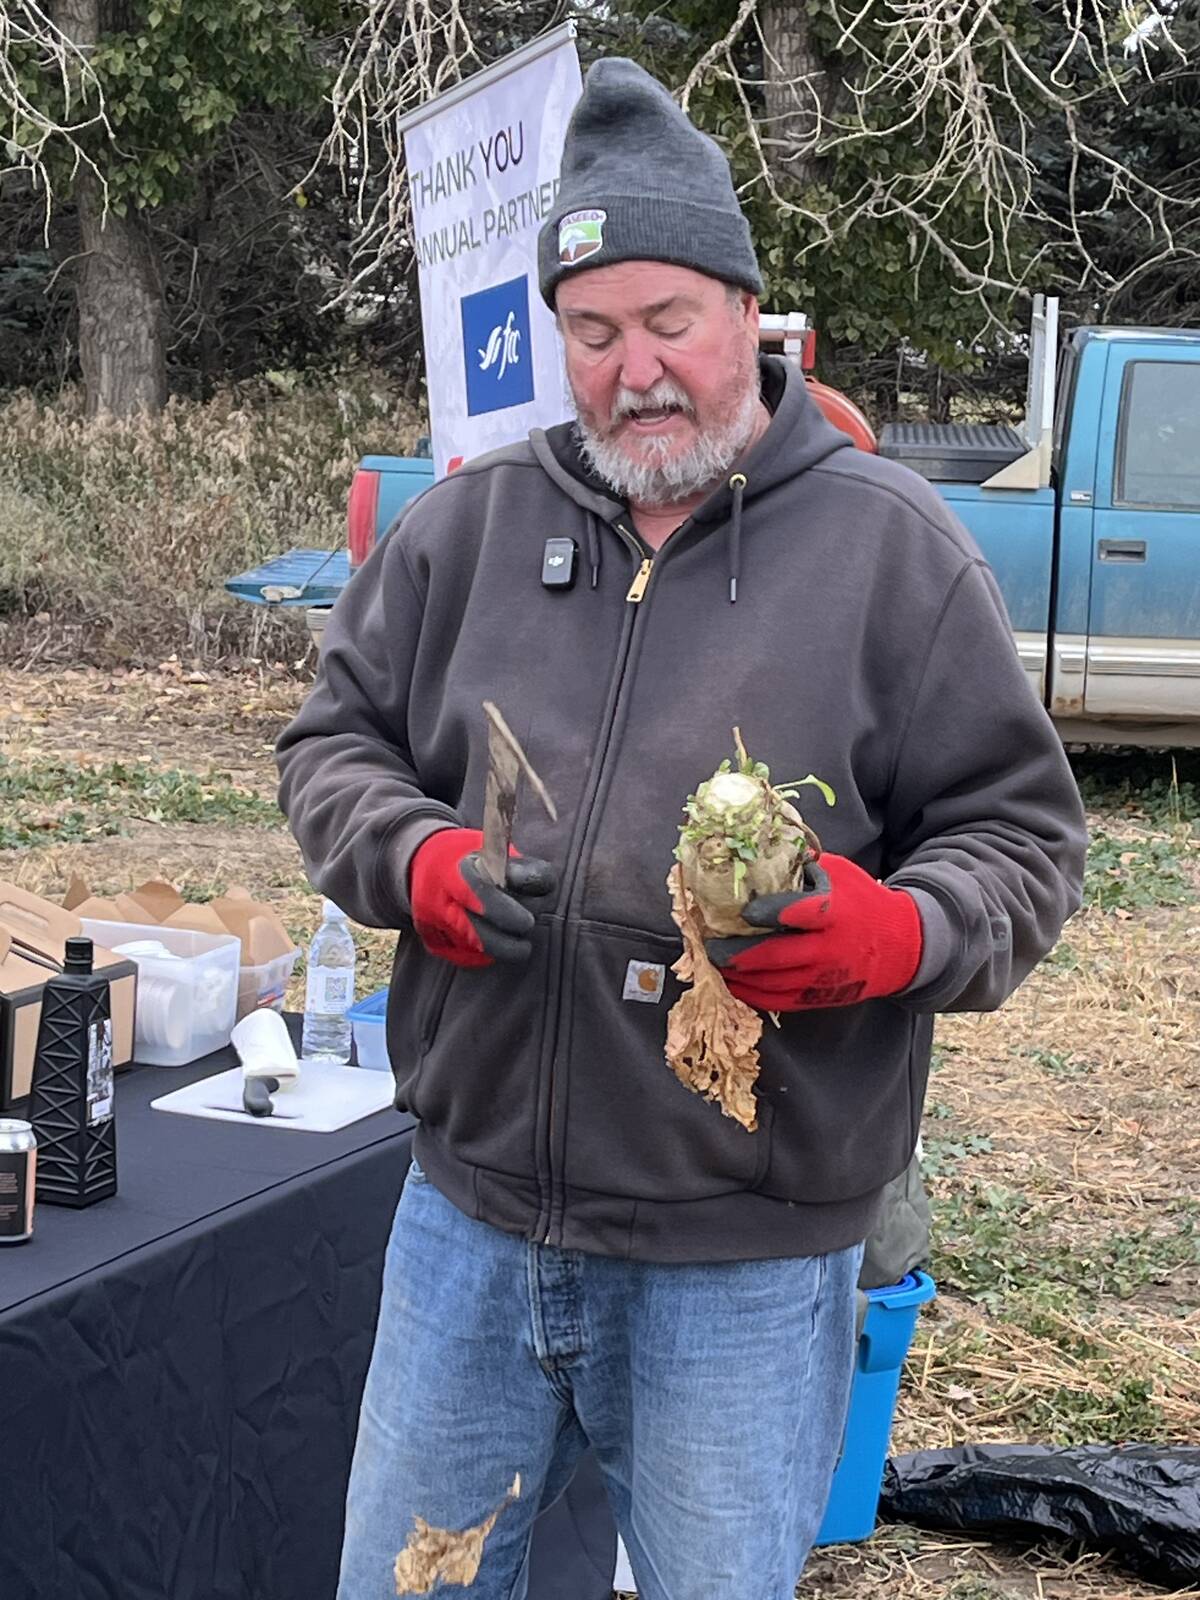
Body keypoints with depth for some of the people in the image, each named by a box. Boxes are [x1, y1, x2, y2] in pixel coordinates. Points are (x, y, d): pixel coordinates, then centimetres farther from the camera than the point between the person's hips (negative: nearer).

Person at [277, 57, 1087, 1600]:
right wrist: (418, 862, -10)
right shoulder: (469, 521, 5)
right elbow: (332, 743, 12)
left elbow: (1023, 833, 0)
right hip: (472, 1214, 3)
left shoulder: (889, 545, -3)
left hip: (747, 1254, -3)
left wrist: (895, 933, -21)